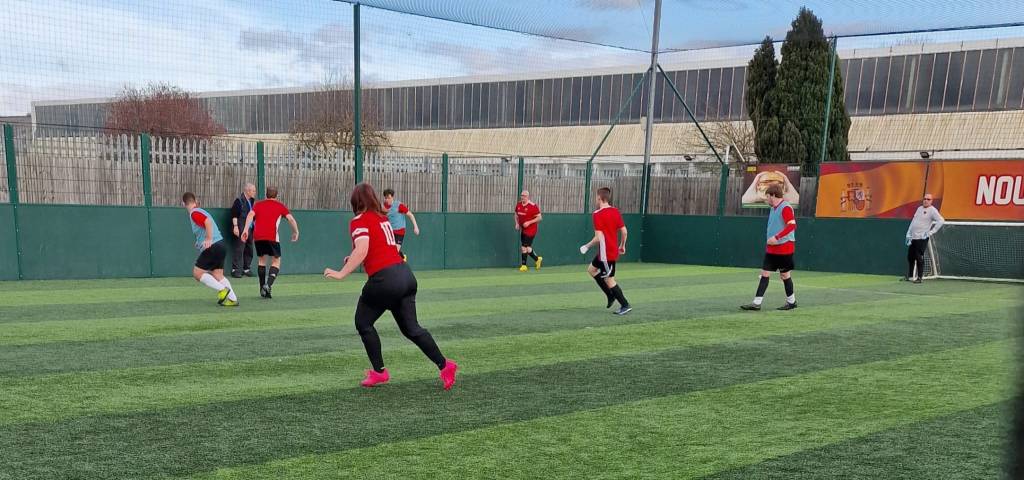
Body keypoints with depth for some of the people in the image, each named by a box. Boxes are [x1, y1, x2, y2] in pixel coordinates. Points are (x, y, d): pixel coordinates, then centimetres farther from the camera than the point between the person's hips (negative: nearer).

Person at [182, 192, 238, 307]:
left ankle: (222, 289, -8)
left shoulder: (194, 213, -8)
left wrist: (209, 239, -28)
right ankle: (233, 299, 5)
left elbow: (208, 222, -26)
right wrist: (201, 242, 30)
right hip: (220, 245, 9)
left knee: (197, 273, -1)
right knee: (218, 276, 11)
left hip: (212, 247, -9)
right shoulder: (200, 211, 20)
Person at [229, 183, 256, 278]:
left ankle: (246, 269, 18)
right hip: (241, 229, -8)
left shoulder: (251, 201, 15)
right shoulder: (239, 201, -9)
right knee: (239, 249, -8)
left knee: (249, 249, 9)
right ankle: (235, 269, -4)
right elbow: (234, 215, -13)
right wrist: (235, 226, -19)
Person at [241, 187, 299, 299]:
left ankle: (262, 289, 16)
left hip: (258, 236, 3)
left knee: (262, 260, 19)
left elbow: (250, 215, 1)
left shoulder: (258, 204, 18)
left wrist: (246, 229, -6)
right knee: (276, 261, 7)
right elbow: (291, 219, 3)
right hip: (272, 237, -3)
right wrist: (295, 232, 12)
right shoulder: (280, 206, 14)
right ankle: (268, 284, -16)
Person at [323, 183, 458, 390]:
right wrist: (355, 259, 27)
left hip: (384, 279, -7)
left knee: (363, 323, 14)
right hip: (405, 274, 7)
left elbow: (361, 250, -21)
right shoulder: (383, 217, 18)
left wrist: (341, 273, -18)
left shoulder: (359, 221, -6)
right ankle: (444, 365, 6)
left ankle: (379, 371, 16)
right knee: (411, 328, 12)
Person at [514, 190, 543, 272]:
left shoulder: (533, 206, -15)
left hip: (530, 230, -7)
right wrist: (517, 223, 6)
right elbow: (516, 215, 23)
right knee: (527, 247, 11)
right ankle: (537, 259, 32)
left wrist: (529, 222, -21)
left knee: (524, 247, -8)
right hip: (523, 230, 7)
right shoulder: (518, 205, 6)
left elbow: (539, 217, -14)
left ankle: (524, 265, 3)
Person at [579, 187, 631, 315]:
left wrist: (587, 246, -8)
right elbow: (624, 231, 5)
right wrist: (622, 245, 20)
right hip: (614, 250, 9)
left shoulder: (598, 214, -18)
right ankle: (610, 295, 23)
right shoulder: (615, 211, 3)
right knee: (591, 269, 22)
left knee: (609, 280, 2)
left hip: (606, 253, -9)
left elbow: (598, 237, -23)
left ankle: (625, 305, 6)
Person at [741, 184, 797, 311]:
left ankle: (791, 302, 22)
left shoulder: (785, 208, -14)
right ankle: (757, 303, 1)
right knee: (764, 274, 3)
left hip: (784, 249, -8)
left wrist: (776, 237, -26)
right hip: (771, 248, 8)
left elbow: (792, 225, -24)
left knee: (785, 275, 4)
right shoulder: (773, 208, 13)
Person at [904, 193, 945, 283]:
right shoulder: (919, 208, 17)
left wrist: (931, 232, -18)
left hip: (922, 238, -7)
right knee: (910, 257, 12)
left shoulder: (932, 210, -6)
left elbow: (941, 221, -18)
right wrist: (908, 234, 15)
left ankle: (919, 278, 2)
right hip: (913, 238, 7)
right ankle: (909, 276, 22)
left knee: (919, 258, -5)